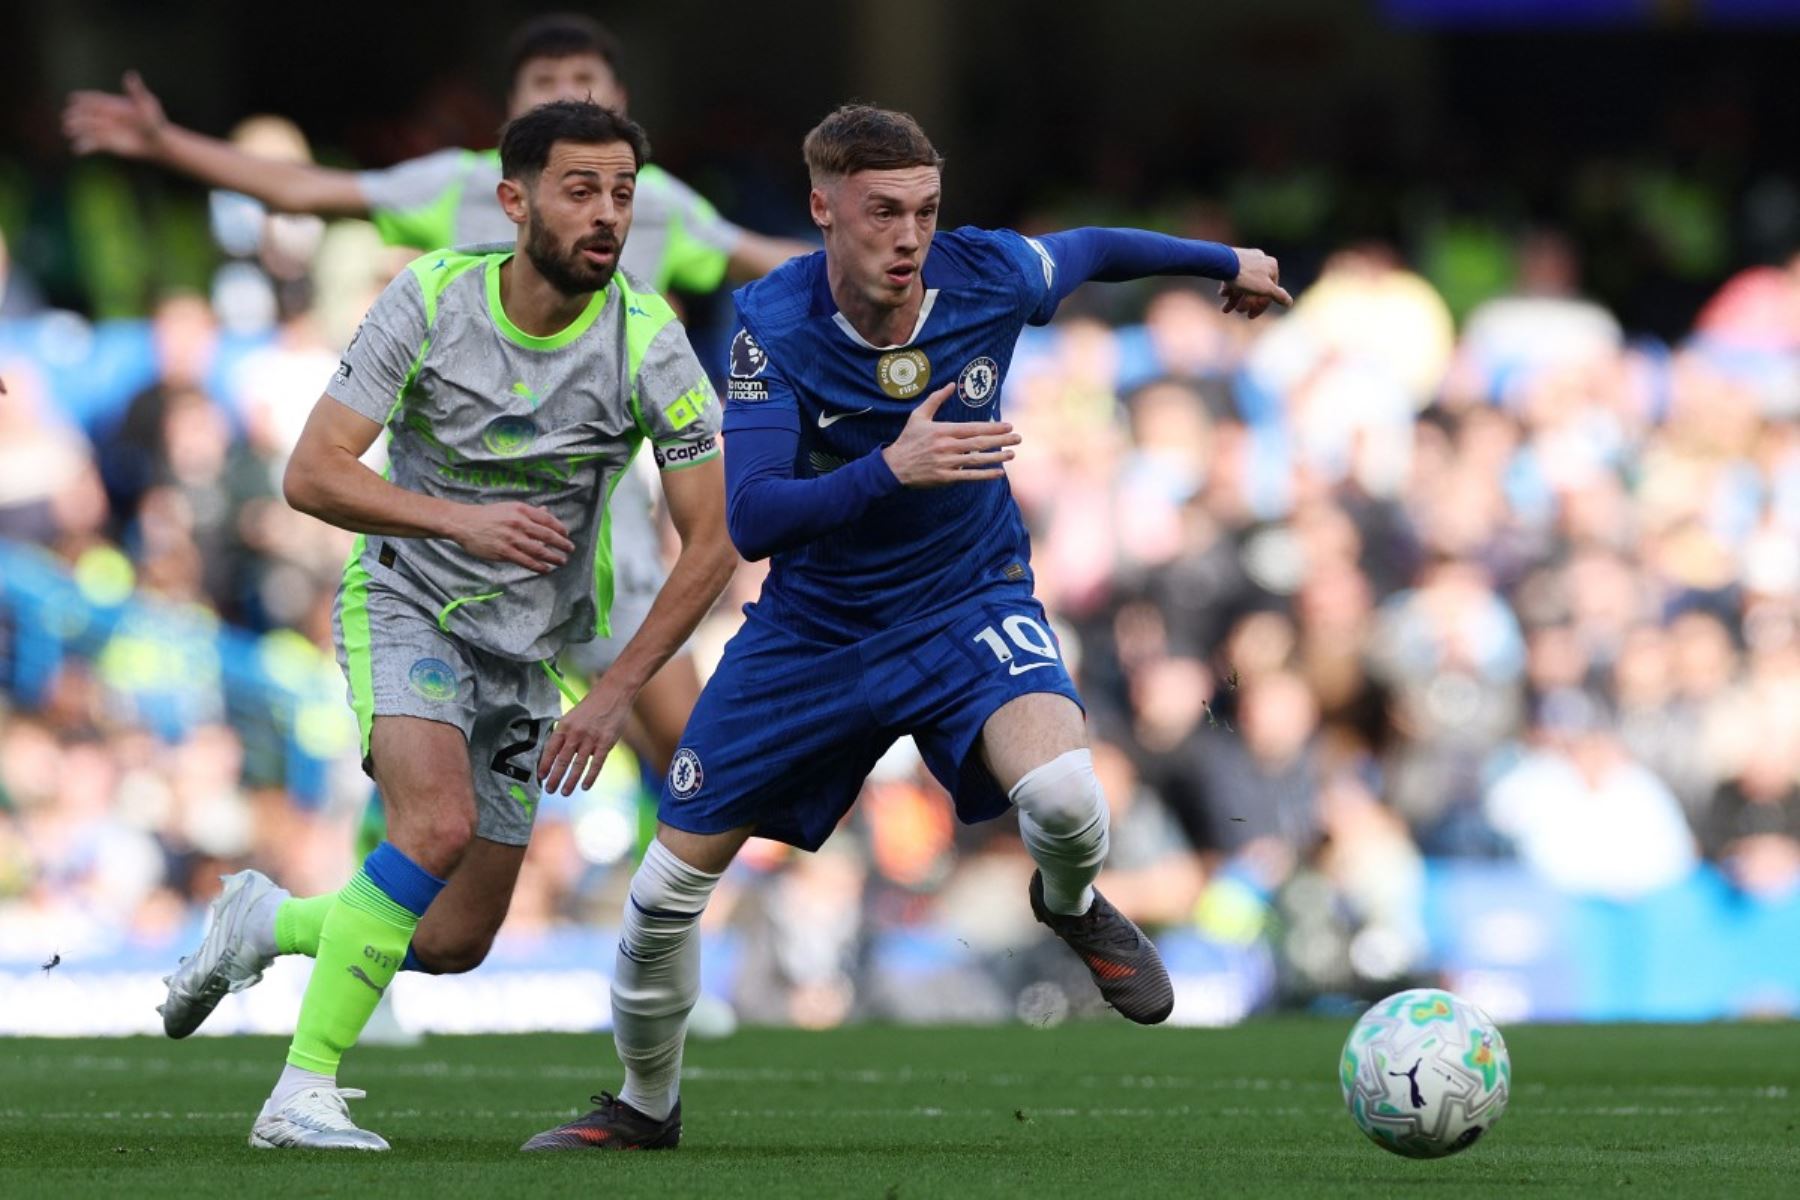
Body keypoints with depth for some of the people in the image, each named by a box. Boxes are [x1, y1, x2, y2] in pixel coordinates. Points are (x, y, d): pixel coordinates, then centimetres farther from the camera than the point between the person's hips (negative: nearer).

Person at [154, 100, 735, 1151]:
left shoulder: (648, 341, -13)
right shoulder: (432, 299, -15)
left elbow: (712, 545, -8)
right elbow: (311, 474, -17)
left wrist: (616, 694, -14)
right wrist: (462, 518, -31)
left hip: (527, 649, 4)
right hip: (406, 601, -4)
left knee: (456, 943, 5)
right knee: (441, 824, -31)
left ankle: (266, 920, 34)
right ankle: (302, 1093, -25)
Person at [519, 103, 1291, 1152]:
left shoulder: (989, 278, -18)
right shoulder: (773, 322, -22)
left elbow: (1094, 249, 6)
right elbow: (750, 519, -30)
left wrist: (1231, 262, 22)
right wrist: (891, 470, -44)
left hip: (969, 603, 0)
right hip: (813, 625, 1)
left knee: (1063, 795, -31)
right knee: (669, 887, 2)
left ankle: (1073, 908, 7)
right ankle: (646, 1106, 30)